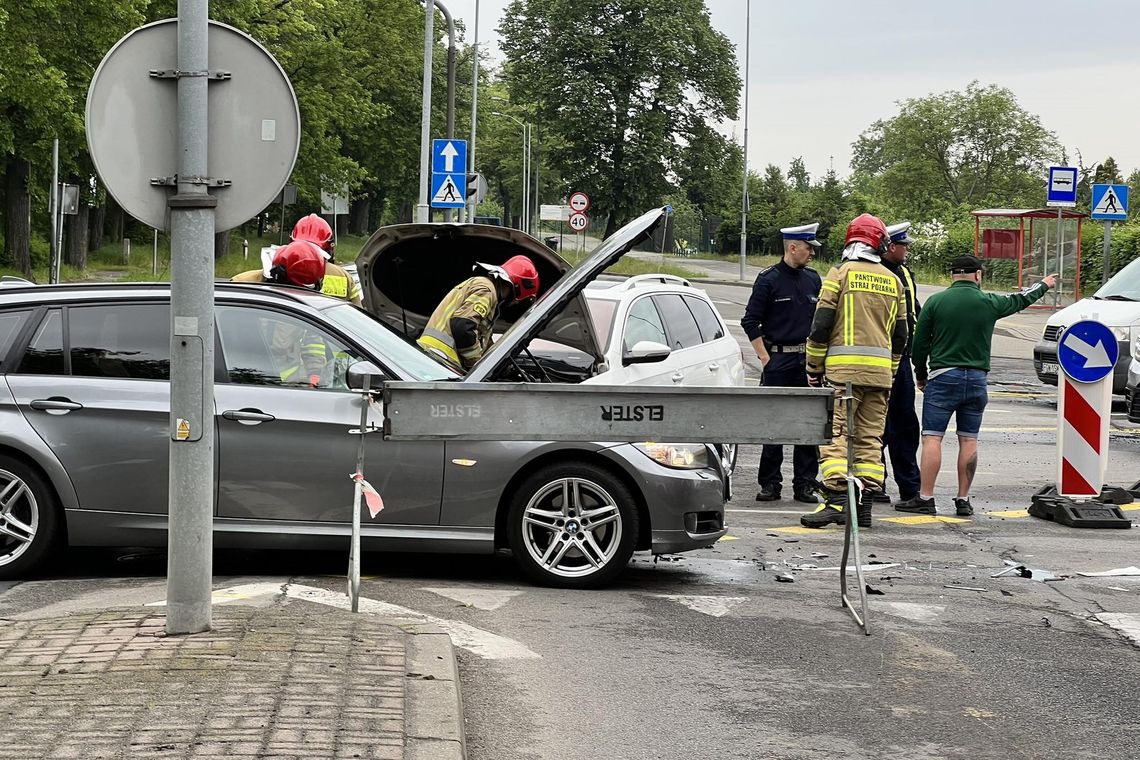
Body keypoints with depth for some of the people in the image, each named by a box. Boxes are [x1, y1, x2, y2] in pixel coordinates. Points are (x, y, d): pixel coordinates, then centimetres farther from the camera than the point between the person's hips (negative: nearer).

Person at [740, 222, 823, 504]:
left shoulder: (813, 278, 11)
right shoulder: (768, 279, -2)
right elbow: (750, 321, -1)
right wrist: (764, 357, -7)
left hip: (807, 360, 4)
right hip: (778, 361, -4)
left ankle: (805, 484, 7)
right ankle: (770, 483, 6)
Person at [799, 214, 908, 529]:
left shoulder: (840, 273, 0)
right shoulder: (893, 281, 14)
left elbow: (821, 324, -4)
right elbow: (900, 335, 17)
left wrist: (814, 366, 4)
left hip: (844, 366, -4)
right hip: (880, 370, 4)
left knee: (834, 432, -7)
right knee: (870, 437, 7)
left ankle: (837, 500, -21)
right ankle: (864, 504, 5)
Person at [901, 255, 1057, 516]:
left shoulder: (936, 301, -2)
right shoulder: (989, 302, 2)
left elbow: (919, 343, 1)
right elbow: (1021, 300, 21)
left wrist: (921, 375, 16)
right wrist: (1044, 285, 41)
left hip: (943, 377, -2)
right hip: (976, 378, 2)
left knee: (932, 438, -4)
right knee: (969, 440, 8)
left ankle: (926, 499, -9)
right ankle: (963, 500, 9)